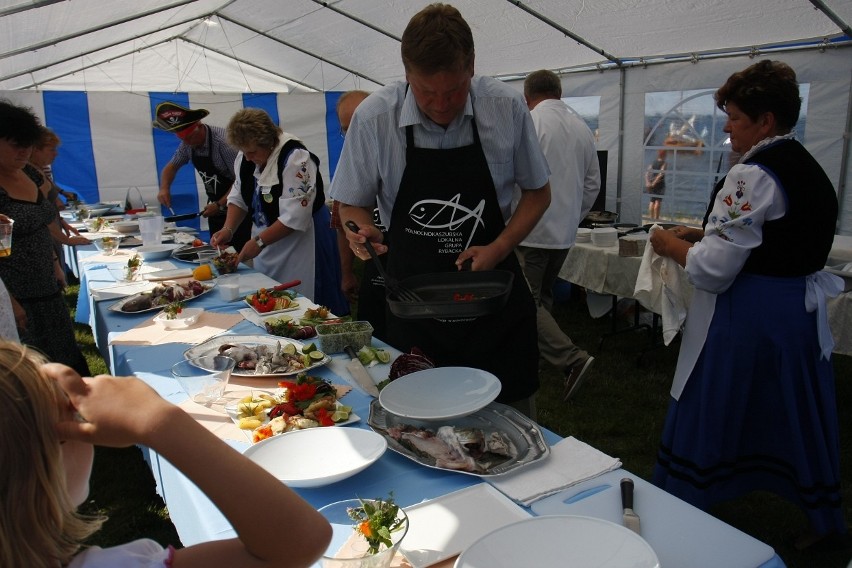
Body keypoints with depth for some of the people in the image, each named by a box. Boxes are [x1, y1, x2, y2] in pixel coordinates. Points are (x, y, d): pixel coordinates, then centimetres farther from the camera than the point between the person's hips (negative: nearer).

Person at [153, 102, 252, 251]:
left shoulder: (223, 140, -22)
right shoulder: (187, 144, 0)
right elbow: (172, 166, 14)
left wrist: (220, 205, -23)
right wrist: (164, 188, -5)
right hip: (216, 206, 7)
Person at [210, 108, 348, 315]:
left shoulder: (295, 158, -22)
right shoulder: (245, 158, 3)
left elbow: (294, 217, -25)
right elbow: (238, 198, 13)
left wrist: (259, 242, -23)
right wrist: (228, 230, -3)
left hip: (301, 241, -7)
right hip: (266, 242, 8)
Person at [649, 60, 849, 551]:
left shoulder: (751, 175, -20)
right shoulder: (812, 170, 9)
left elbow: (714, 268, -22)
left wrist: (672, 244, -5)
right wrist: (704, 233, 11)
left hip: (746, 319, -8)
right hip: (801, 312, 9)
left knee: (707, 415, 6)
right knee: (798, 415, 21)